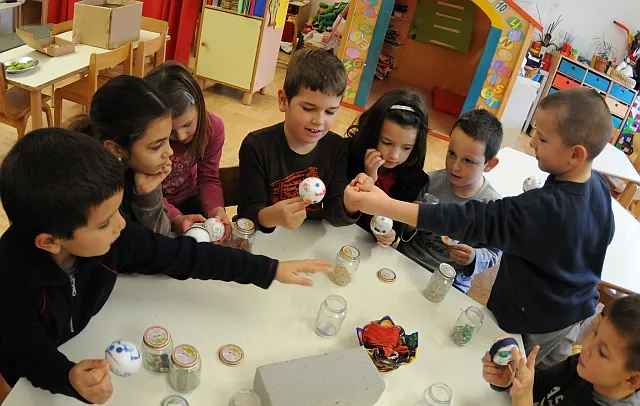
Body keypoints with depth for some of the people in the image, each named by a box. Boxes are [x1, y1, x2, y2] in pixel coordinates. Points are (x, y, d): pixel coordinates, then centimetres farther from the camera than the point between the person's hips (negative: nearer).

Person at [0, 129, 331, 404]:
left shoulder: (109, 237, -26)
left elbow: (181, 256, -20)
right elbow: (30, 356, -26)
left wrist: (270, 270, -20)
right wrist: (71, 379, -49)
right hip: (43, 378, -3)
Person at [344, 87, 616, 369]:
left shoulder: (543, 208, -37)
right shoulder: (599, 185, -10)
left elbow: (472, 221, -42)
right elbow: (604, 235, 9)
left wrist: (385, 205, -47)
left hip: (536, 321, -8)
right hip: (577, 310, 8)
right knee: (550, 373, 29)